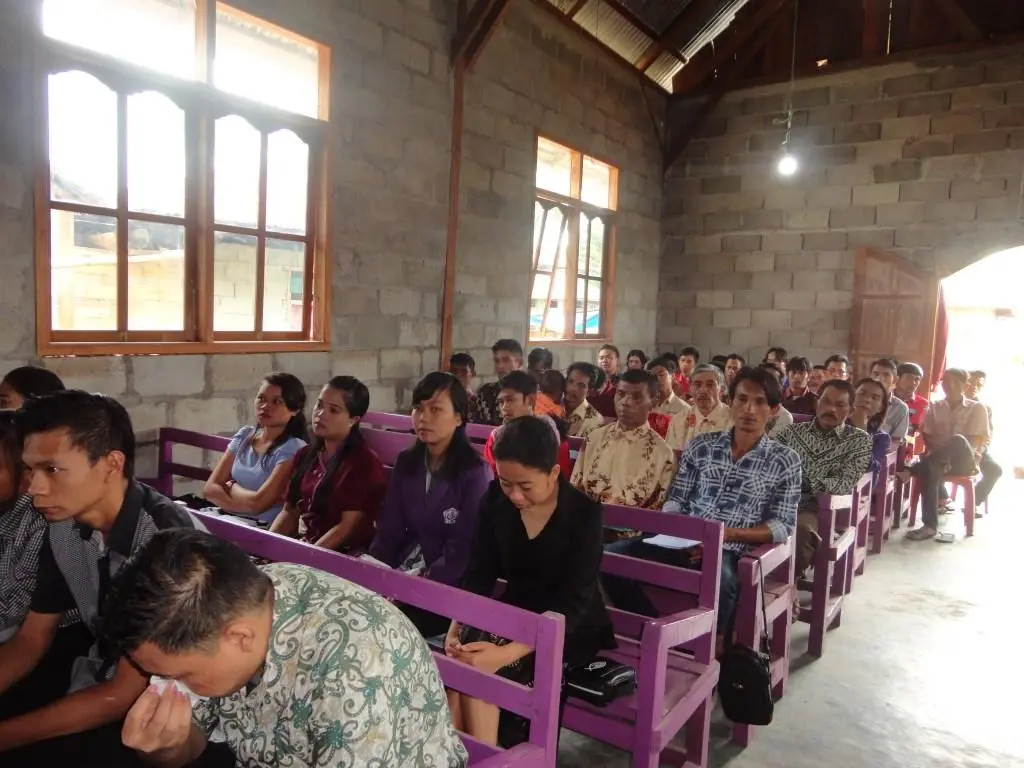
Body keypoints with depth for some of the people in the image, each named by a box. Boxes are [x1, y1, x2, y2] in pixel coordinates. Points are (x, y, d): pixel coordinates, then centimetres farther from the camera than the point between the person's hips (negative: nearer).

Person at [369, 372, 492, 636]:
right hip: (403, 570, 5)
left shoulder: (474, 472, -12)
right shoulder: (406, 462, 6)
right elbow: (389, 529, 6)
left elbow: (463, 549, -14)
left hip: (447, 585, -5)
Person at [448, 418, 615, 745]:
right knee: (462, 660, -26)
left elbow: (572, 604, -24)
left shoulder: (584, 514, -20)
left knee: (476, 671, -27)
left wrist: (507, 654, -37)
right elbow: (479, 574, -2)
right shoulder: (495, 500, -7)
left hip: (569, 629, -4)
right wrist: (457, 626, -22)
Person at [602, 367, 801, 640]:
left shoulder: (785, 460, 5)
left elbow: (783, 526, -1)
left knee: (719, 579, -40)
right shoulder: (701, 445, 12)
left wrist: (729, 533, -16)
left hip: (733, 553, -3)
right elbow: (676, 499, 13)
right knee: (610, 556, -20)